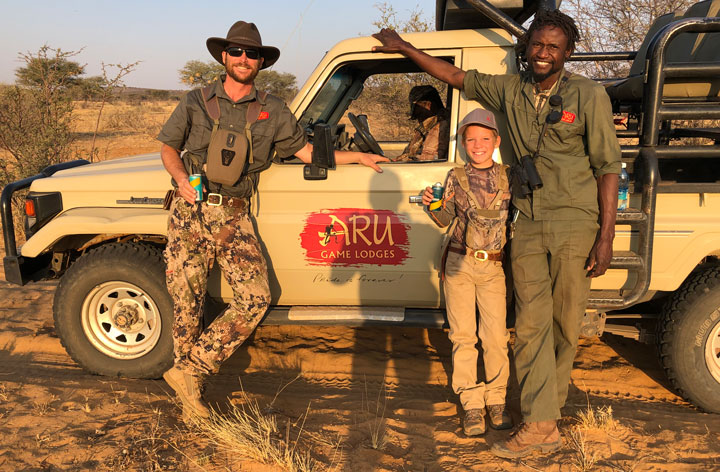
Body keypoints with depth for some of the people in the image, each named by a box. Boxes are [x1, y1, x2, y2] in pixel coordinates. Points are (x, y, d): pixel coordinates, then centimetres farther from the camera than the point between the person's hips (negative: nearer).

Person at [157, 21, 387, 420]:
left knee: (255, 299, -12)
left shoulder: (271, 110, 10)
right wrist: (182, 178, -8)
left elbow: (305, 150, 16)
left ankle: (187, 372, 1)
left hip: (234, 215, 2)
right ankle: (190, 392, 17)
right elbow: (168, 147, 12)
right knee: (187, 305, -1)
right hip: (191, 212, -1)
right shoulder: (196, 102, 6)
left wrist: (358, 156, 13)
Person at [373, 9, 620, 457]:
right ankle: (541, 425, 4)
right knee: (530, 324, -1)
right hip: (528, 226, 3)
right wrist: (403, 47, 25)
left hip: (575, 225, -3)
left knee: (564, 326, 5)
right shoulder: (511, 90, 8)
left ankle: (548, 404, 23)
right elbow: (457, 76, 20)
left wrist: (606, 238, -11)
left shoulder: (589, 95, -4)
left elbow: (608, 166, -5)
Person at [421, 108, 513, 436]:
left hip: (495, 267, 0)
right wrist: (430, 205, -14)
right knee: (463, 335, 2)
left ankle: (496, 400, 18)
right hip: (460, 263, 0)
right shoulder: (456, 178, 3)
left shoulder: (508, 176, 4)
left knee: (496, 336, 1)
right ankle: (472, 403, 12)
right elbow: (445, 219, 3)